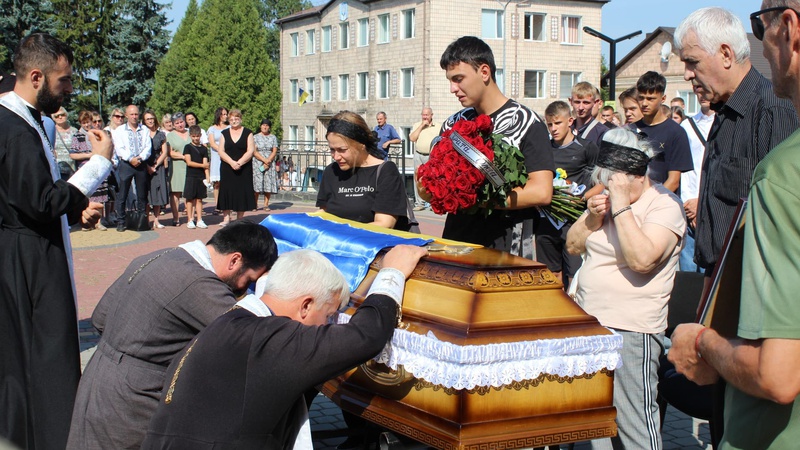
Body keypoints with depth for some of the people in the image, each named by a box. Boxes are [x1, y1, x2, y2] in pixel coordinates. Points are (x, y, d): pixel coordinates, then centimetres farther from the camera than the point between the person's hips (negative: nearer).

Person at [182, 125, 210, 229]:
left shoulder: (204, 148, 9)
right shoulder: (188, 147, 2)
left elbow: (205, 164, 4)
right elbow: (189, 162, -7)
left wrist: (207, 177, -5)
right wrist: (202, 165, -7)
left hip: (201, 177, 3)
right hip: (191, 176, -3)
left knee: (199, 199, 6)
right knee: (190, 198, -2)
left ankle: (199, 221, 9)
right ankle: (190, 220, 3)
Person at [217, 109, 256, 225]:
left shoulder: (248, 133, 4)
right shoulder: (224, 133, 9)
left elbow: (250, 151, -4)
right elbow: (221, 151, 2)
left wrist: (239, 163, -16)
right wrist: (232, 162, -13)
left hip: (244, 169, -1)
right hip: (227, 168, 2)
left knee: (241, 192, -1)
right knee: (227, 191, -2)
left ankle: (239, 219, 6)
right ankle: (226, 218, 2)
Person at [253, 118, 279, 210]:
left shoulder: (273, 137, 10)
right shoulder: (255, 137, 6)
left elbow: (274, 151, 3)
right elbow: (254, 152, -3)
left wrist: (268, 161, -11)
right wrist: (264, 159, -15)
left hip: (270, 163, 2)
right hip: (258, 163, -2)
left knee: (269, 184, -4)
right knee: (257, 184, -9)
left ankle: (266, 204, 1)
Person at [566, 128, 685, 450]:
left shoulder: (665, 205, -10)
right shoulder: (606, 197, 12)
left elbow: (642, 259, -25)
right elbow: (573, 245, 13)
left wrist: (621, 206, -22)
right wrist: (593, 217, -5)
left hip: (631, 330, -7)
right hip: (588, 323, 7)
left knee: (634, 422, -3)